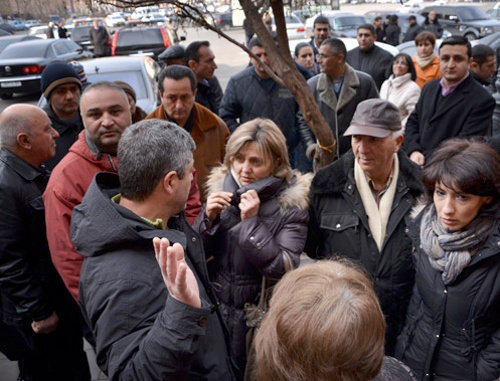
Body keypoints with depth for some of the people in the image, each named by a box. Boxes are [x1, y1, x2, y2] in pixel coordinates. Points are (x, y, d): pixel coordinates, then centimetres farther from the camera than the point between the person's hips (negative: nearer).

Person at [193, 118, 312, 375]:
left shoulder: (291, 204, -14)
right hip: (214, 311, 4)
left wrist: (251, 221, -25)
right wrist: (208, 218, -18)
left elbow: (285, 270, -22)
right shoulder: (220, 188, -4)